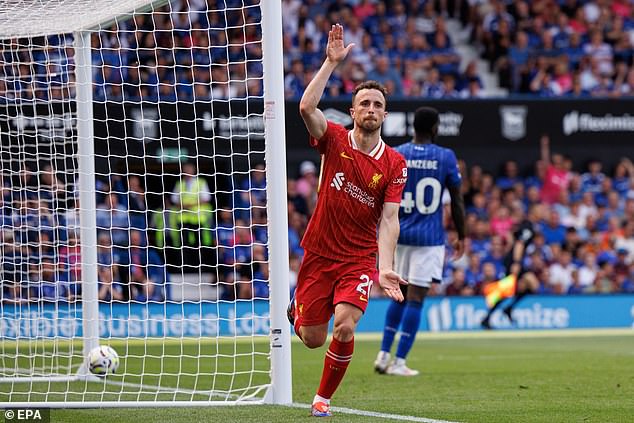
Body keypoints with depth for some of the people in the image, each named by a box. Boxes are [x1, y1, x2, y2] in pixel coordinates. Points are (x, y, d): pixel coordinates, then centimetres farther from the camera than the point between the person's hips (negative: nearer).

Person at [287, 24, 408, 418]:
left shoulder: (394, 163, -4)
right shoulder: (335, 139, -4)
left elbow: (389, 219, -9)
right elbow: (307, 106, -23)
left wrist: (385, 268, -21)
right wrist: (332, 62, -25)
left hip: (360, 259, 0)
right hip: (319, 254, 0)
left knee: (345, 328, -21)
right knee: (312, 338, 5)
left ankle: (323, 398, 3)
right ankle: (296, 312, 44)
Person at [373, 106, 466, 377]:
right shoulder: (446, 158, -5)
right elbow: (457, 202, -1)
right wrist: (461, 237, 9)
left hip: (400, 234, 3)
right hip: (429, 238, -3)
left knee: (400, 295, 17)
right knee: (415, 299, -1)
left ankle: (384, 355, 13)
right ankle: (399, 362, -3)